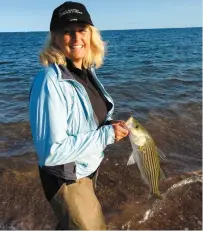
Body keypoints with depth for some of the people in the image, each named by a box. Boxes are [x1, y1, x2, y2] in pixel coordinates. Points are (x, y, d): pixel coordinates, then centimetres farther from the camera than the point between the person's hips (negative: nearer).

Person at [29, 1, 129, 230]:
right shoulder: (50, 81, -29)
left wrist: (108, 124, -7)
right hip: (66, 178, -8)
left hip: (89, 168, 8)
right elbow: (51, 151, -31)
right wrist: (106, 135, -27)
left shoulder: (86, 71, -3)